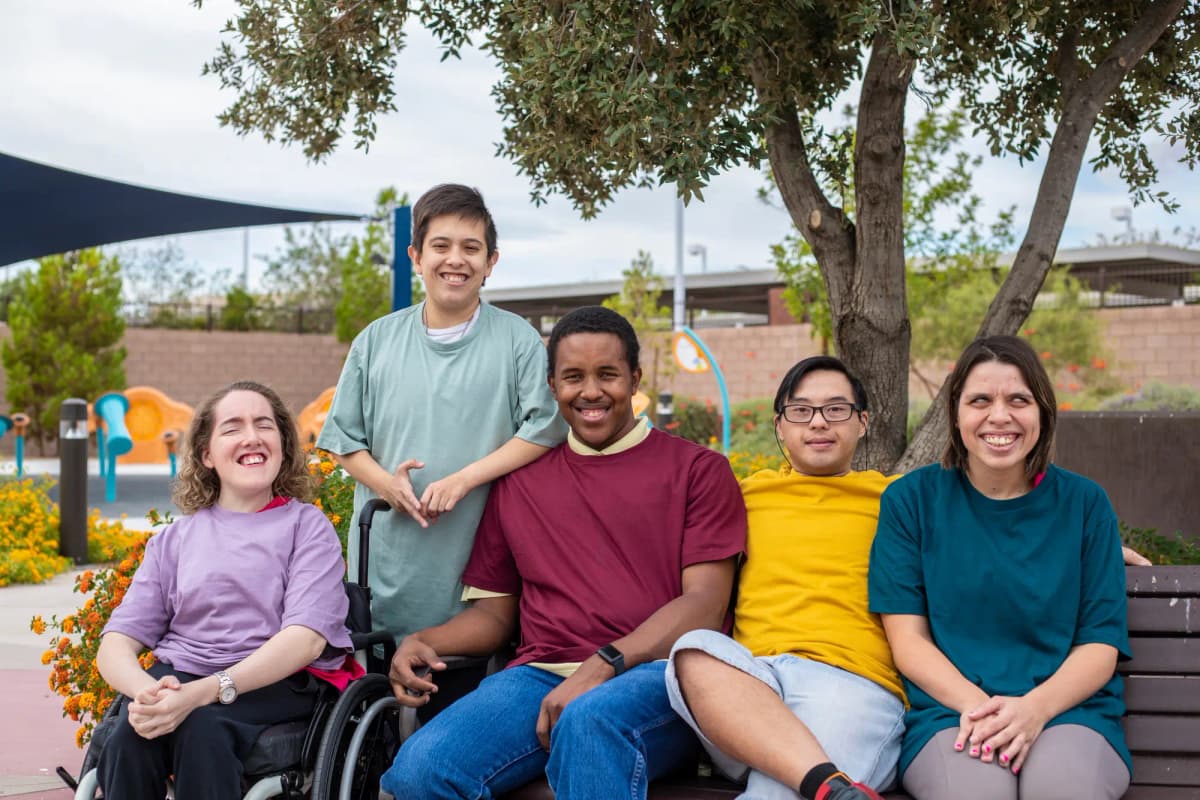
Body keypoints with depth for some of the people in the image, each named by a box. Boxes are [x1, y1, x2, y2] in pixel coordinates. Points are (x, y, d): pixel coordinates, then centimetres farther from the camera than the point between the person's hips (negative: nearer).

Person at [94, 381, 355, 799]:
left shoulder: (307, 525, 8)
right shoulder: (174, 539, 17)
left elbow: (307, 636, -8)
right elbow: (116, 643, 8)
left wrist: (205, 692, -24)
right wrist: (146, 689, -19)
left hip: (279, 685, -3)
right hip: (179, 680, 3)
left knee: (201, 728, -35)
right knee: (129, 736, -31)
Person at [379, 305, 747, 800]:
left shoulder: (698, 470, 10)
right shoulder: (519, 481, 21)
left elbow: (705, 602, -1)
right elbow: (494, 610, 25)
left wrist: (602, 666, -14)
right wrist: (423, 643, 4)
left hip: (654, 675, -4)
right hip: (541, 676, 4)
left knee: (589, 720, -41)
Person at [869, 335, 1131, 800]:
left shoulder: (1084, 503, 9)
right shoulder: (911, 499, 6)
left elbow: (1101, 643, 5)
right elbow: (907, 638, 2)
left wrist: (1035, 708, -16)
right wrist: (977, 706, -17)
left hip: (1067, 707, 1)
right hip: (950, 710, -1)